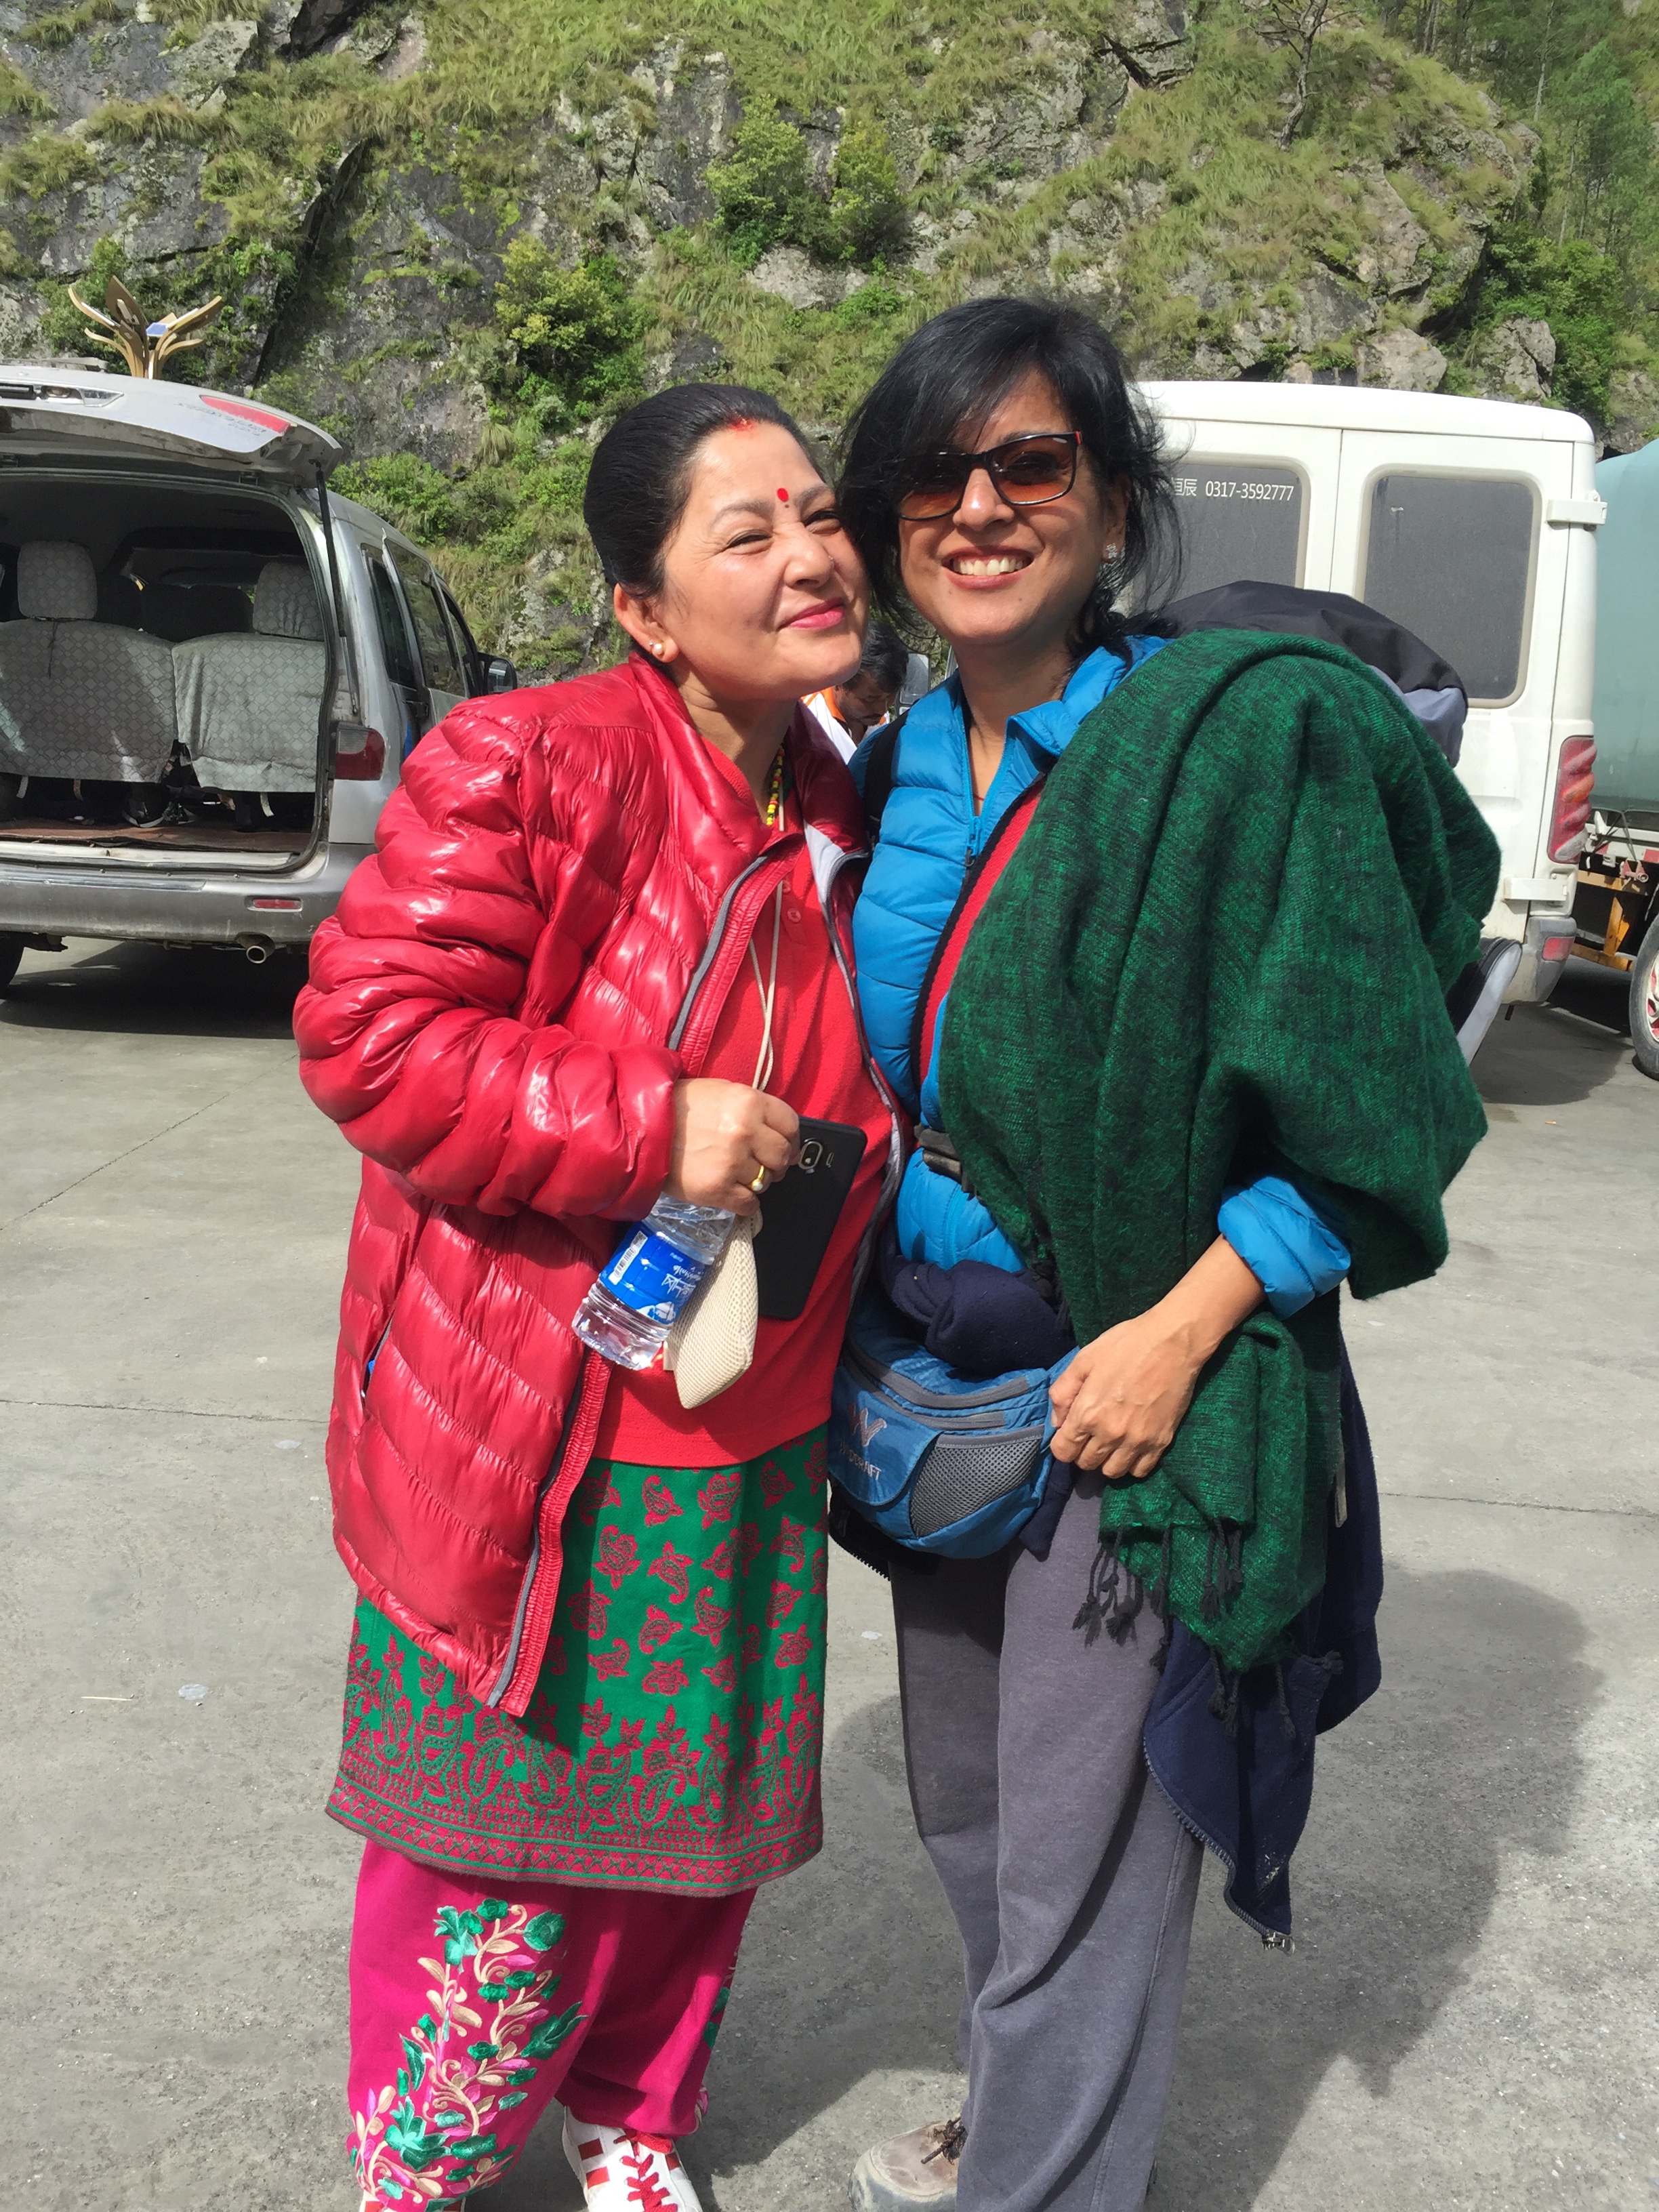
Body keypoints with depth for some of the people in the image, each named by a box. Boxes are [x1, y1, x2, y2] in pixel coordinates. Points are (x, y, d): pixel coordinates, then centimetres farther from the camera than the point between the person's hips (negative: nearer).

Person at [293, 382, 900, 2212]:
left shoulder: (846, 824, 5)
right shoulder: (523, 766, -17)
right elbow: (367, 1036, -20)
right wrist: (653, 1130, -25)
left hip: (743, 1443, 6)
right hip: (520, 1434, -6)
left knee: (700, 1815, 19)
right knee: (506, 1829, 9)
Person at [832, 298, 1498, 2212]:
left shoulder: (1257, 729, -15)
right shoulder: (894, 774, 4)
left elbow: (1368, 1108, -13)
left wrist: (1180, 1331, -19)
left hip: (1138, 1406, -6)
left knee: (1078, 1882, 6)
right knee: (963, 1817, 22)